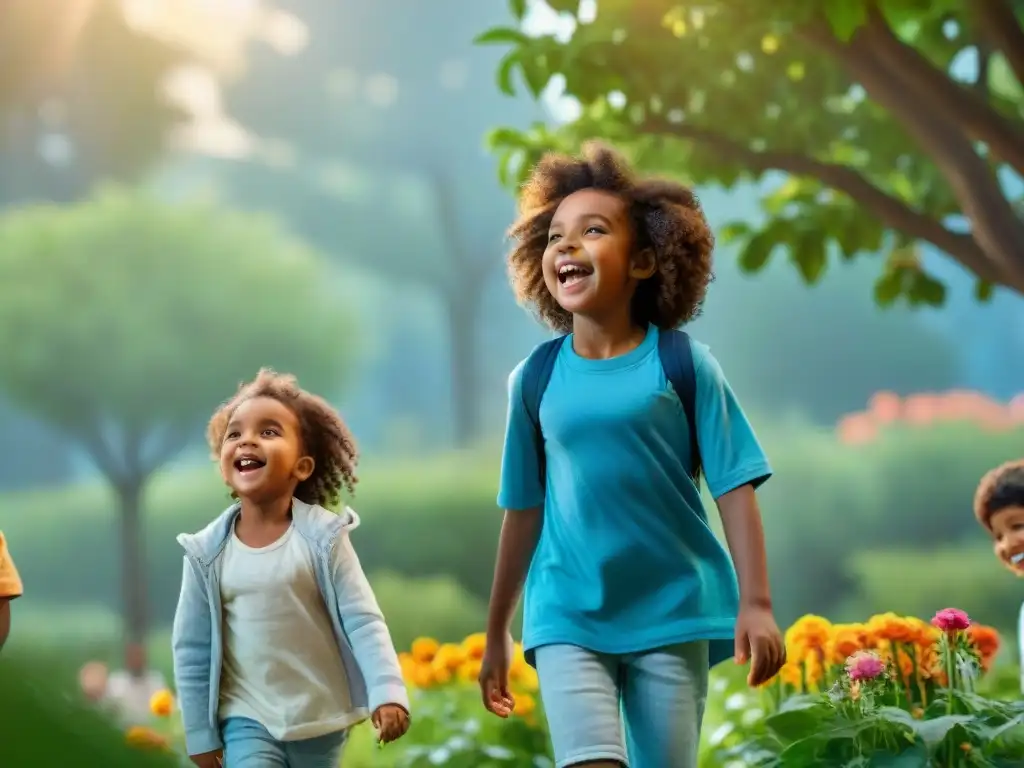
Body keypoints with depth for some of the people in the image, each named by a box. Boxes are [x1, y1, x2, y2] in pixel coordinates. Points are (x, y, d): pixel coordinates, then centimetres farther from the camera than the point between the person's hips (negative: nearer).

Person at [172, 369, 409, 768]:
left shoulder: (323, 537, -8)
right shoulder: (208, 553, -4)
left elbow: (363, 621, -10)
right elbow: (191, 647, 3)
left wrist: (387, 692, -22)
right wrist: (200, 731, 3)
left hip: (320, 719, 0)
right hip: (247, 720, 0)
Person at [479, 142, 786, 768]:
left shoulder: (681, 362, -3)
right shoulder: (536, 378, 4)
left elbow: (735, 488, -4)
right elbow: (524, 509, 11)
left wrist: (756, 604, -13)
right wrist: (497, 631, 16)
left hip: (672, 614, -1)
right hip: (568, 617, 1)